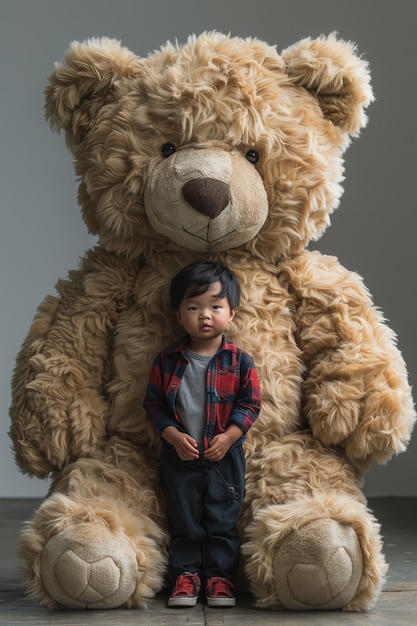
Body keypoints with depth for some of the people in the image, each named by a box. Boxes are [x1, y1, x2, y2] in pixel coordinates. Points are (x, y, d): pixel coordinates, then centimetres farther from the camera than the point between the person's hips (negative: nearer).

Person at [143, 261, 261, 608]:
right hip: (179, 454, 1)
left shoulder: (240, 361, -6)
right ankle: (186, 575, 21)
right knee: (183, 520, 10)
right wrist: (174, 436, -13)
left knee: (223, 520, 7)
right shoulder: (167, 361, -4)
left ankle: (220, 576, 18)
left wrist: (228, 436, -15)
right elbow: (154, 403, -1)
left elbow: (250, 404, -4)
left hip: (225, 456, -1)